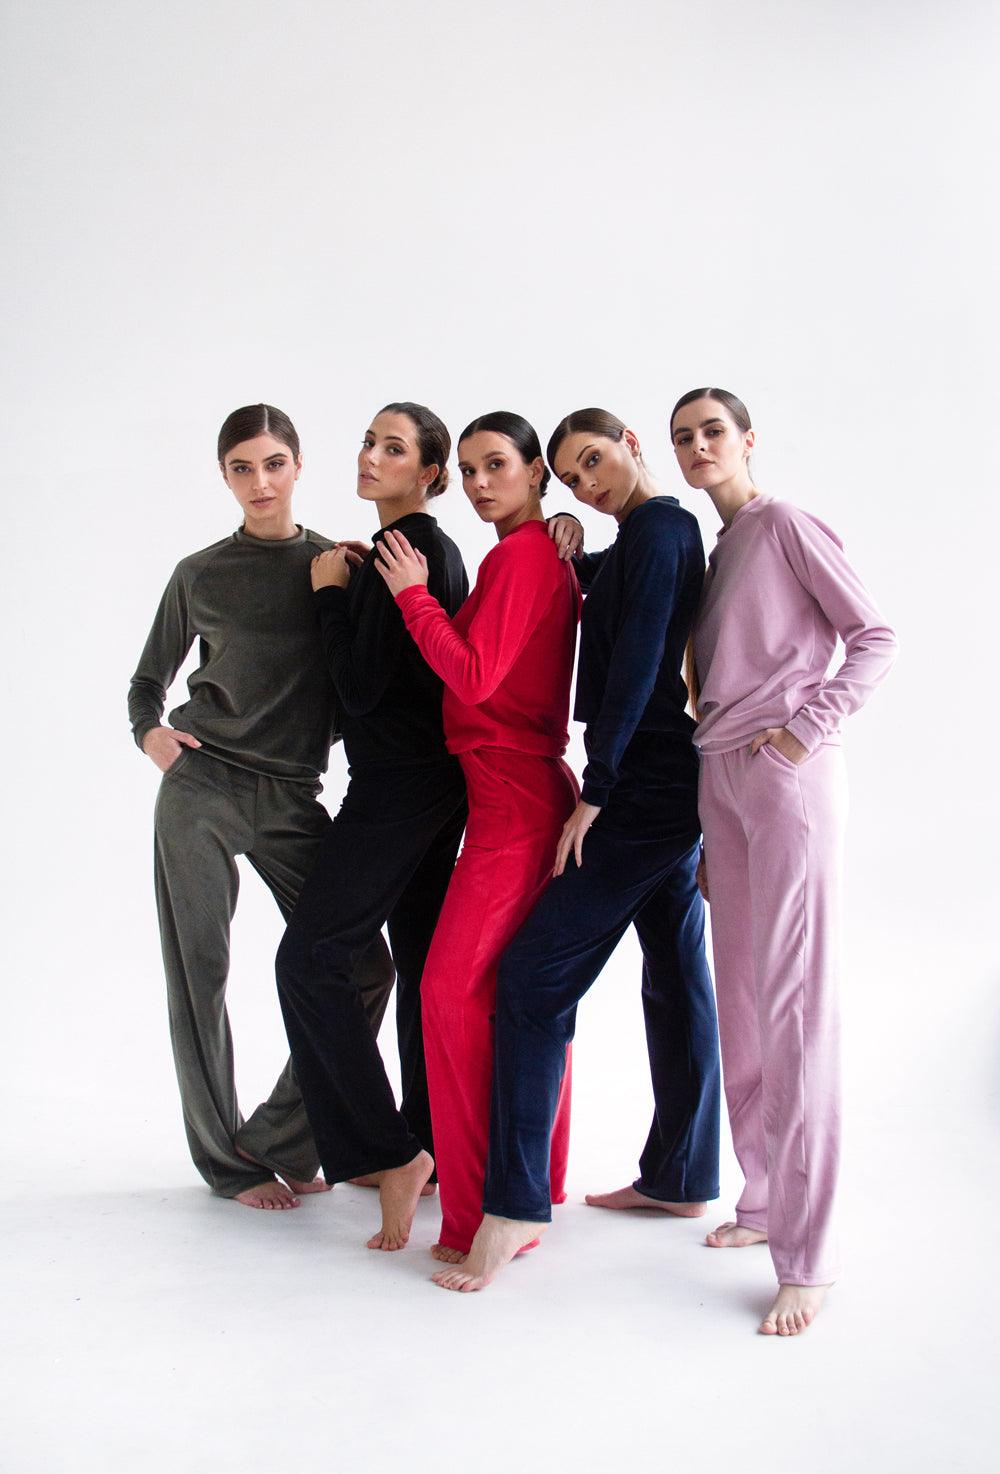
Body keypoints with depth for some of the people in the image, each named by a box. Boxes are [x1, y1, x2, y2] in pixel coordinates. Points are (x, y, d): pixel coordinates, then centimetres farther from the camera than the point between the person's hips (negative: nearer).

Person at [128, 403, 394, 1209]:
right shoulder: (200, 574, 6)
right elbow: (149, 679, 17)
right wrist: (150, 732, -2)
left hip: (293, 795, 1)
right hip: (202, 787, -1)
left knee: (362, 967, -6)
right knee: (200, 975, 1)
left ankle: (278, 1139, 9)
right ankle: (227, 1159, 15)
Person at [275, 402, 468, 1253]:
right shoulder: (438, 547, 15)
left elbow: (362, 687, -18)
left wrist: (333, 592, -8)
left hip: (399, 783, -10)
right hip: (433, 777, 10)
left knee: (311, 955, -8)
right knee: (421, 960, 13)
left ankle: (390, 1153, -7)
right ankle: (427, 1151, 21)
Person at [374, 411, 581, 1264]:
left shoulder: (518, 556, -12)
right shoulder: (552, 555, 16)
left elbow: (473, 676, -18)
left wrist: (412, 594, -9)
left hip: (513, 794, -10)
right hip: (539, 786, 10)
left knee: (455, 988, -10)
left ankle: (484, 1217, -5)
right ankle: (538, 1184, 28)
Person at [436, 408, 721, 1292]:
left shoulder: (655, 530, -12)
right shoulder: (671, 532, 18)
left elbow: (636, 664, -19)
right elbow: (582, 578, 30)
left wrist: (595, 791, -18)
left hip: (643, 790, -11)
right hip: (674, 787, 11)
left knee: (535, 978, -11)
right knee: (677, 977, 13)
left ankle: (514, 1205, -10)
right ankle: (682, 1179, 23)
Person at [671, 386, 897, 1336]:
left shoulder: (786, 525, -3)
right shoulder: (714, 547, 17)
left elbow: (874, 636, -6)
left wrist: (808, 727, -13)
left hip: (785, 770, -8)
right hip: (717, 773, 8)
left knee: (793, 999, -10)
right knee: (739, 995, 10)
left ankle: (807, 1256, -8)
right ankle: (766, 1199, 21)